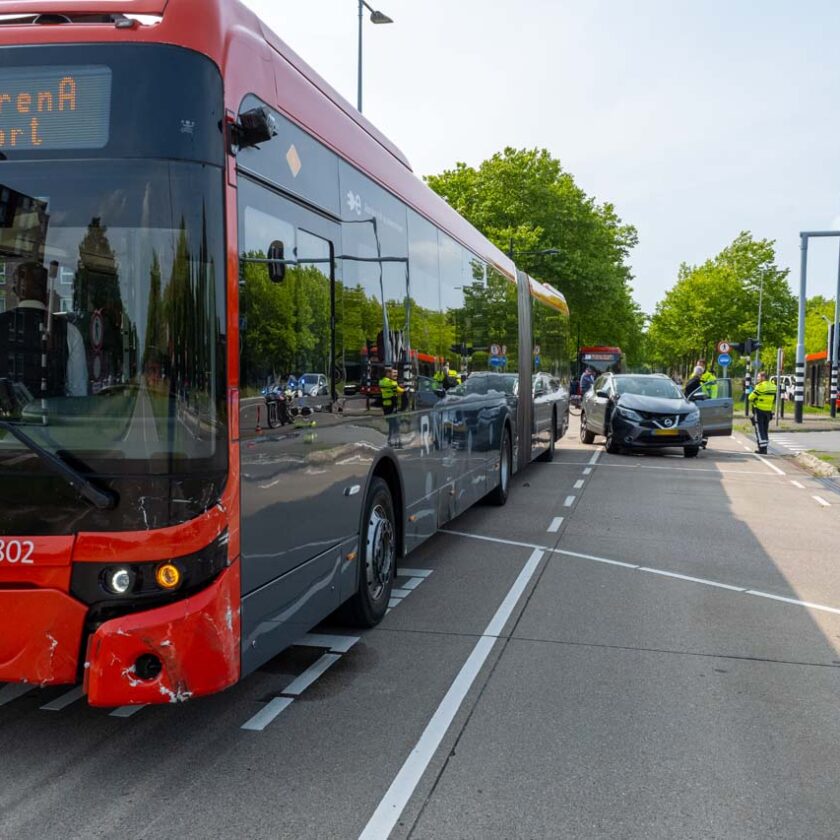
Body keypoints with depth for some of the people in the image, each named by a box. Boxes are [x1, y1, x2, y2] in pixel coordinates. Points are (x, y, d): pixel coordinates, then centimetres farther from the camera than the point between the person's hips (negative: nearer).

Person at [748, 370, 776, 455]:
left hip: (759, 410, -7)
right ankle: (764, 448, 17)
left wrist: (752, 402, 9)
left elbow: (751, 397, -11)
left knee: (759, 430, -2)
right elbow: (774, 401, 13)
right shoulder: (773, 386, 8)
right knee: (765, 430, 15)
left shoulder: (761, 386, -15)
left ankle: (762, 448, -7)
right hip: (768, 411, 7)